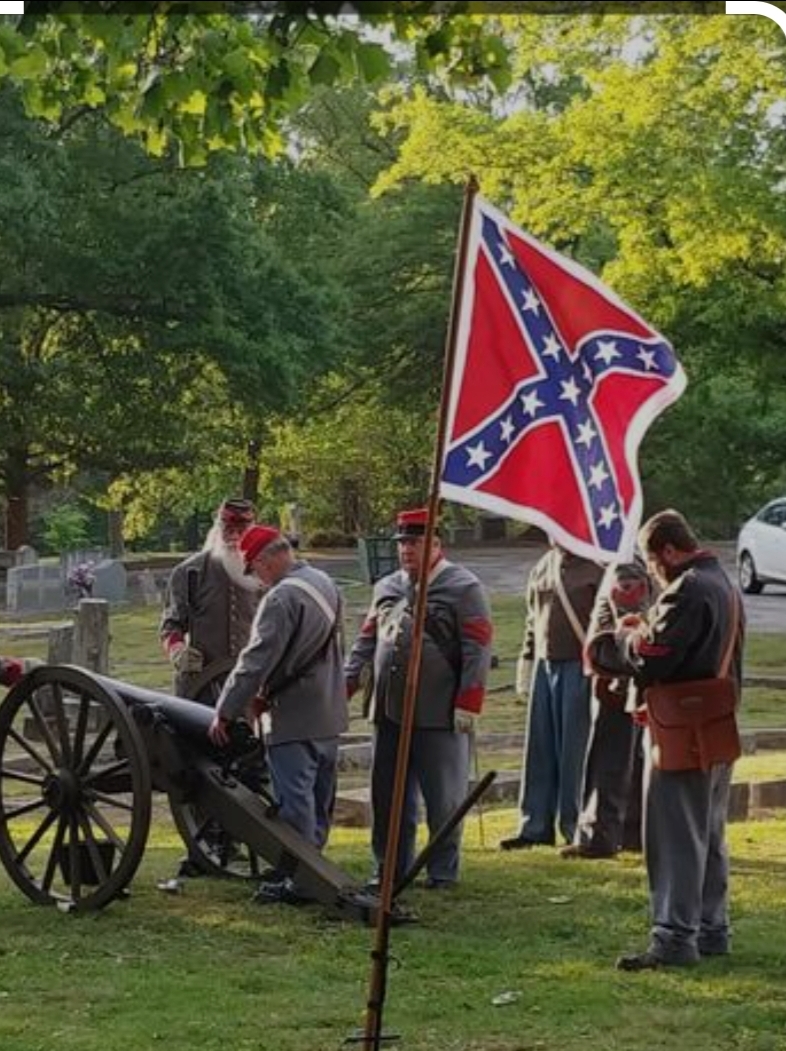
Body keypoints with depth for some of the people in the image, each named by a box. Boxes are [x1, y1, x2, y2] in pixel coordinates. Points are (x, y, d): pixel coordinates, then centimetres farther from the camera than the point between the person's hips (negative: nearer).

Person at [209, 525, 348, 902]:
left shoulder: (283, 597, -19)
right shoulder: (324, 583, 11)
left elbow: (256, 661, -21)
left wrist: (225, 712, -14)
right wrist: (266, 693, 11)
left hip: (294, 719, -10)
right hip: (329, 715, 10)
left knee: (295, 802, -3)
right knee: (318, 800, 16)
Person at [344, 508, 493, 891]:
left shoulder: (463, 588, -5)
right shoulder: (387, 588, 14)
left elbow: (477, 650, -10)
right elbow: (366, 641, 19)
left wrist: (467, 704, -16)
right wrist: (345, 685, 7)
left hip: (439, 715, -6)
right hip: (389, 711, 6)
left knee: (443, 797, 2)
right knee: (388, 794, 11)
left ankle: (442, 871, 14)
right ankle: (389, 869, 22)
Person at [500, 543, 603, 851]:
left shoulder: (594, 568, -7)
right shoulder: (542, 567, 14)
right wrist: (527, 657, 17)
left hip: (578, 667, -6)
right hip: (544, 665, 6)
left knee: (575, 750, -1)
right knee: (539, 749, 8)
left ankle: (575, 827, 8)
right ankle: (535, 826, 15)